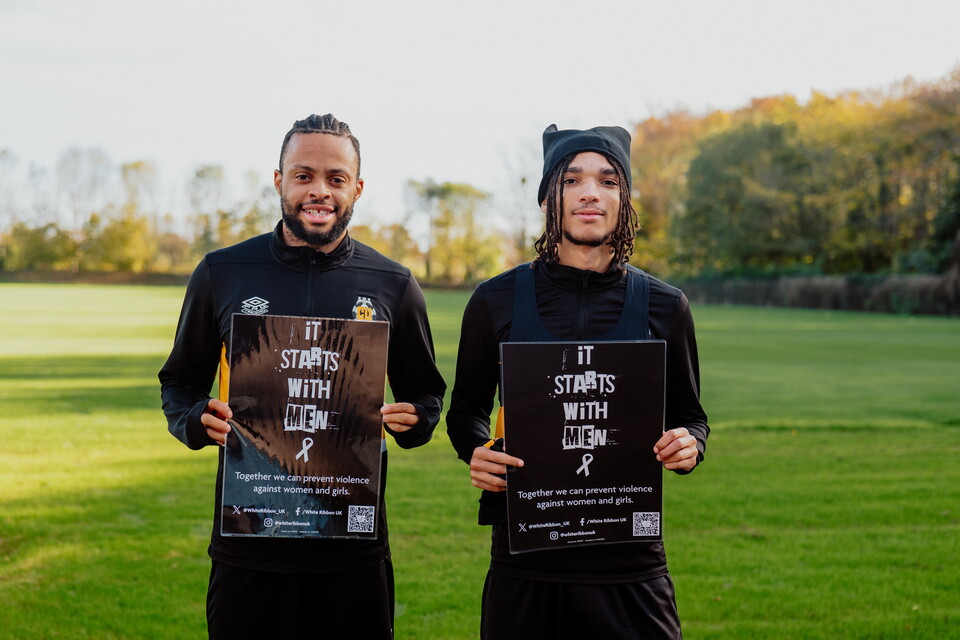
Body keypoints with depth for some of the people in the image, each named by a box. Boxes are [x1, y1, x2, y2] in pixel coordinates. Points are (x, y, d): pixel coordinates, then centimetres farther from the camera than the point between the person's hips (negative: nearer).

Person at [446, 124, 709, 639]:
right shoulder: (497, 302, 2)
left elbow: (689, 416, 14)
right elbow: (466, 409, 14)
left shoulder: (663, 307, 4)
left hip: (630, 563, 1)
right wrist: (476, 451, -7)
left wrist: (689, 445, -8)